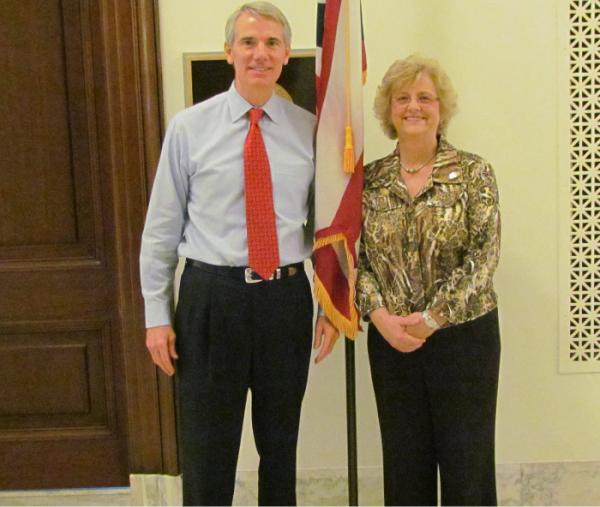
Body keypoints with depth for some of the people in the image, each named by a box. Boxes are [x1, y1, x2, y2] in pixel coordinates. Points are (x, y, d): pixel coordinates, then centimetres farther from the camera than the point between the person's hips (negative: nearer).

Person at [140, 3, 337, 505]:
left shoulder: (310, 129, 3)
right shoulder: (189, 127, -2)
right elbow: (162, 225, 0)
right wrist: (157, 313, -2)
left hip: (287, 297, 2)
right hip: (211, 296, -1)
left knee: (281, 444, 17)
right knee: (207, 449, 9)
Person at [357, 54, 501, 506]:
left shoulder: (473, 172, -5)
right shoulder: (369, 179, 4)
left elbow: (483, 257, -12)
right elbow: (354, 256, 2)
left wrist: (433, 318, -17)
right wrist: (379, 314, -13)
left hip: (463, 335, -2)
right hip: (390, 339, 3)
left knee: (467, 459, 7)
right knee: (404, 459, 13)